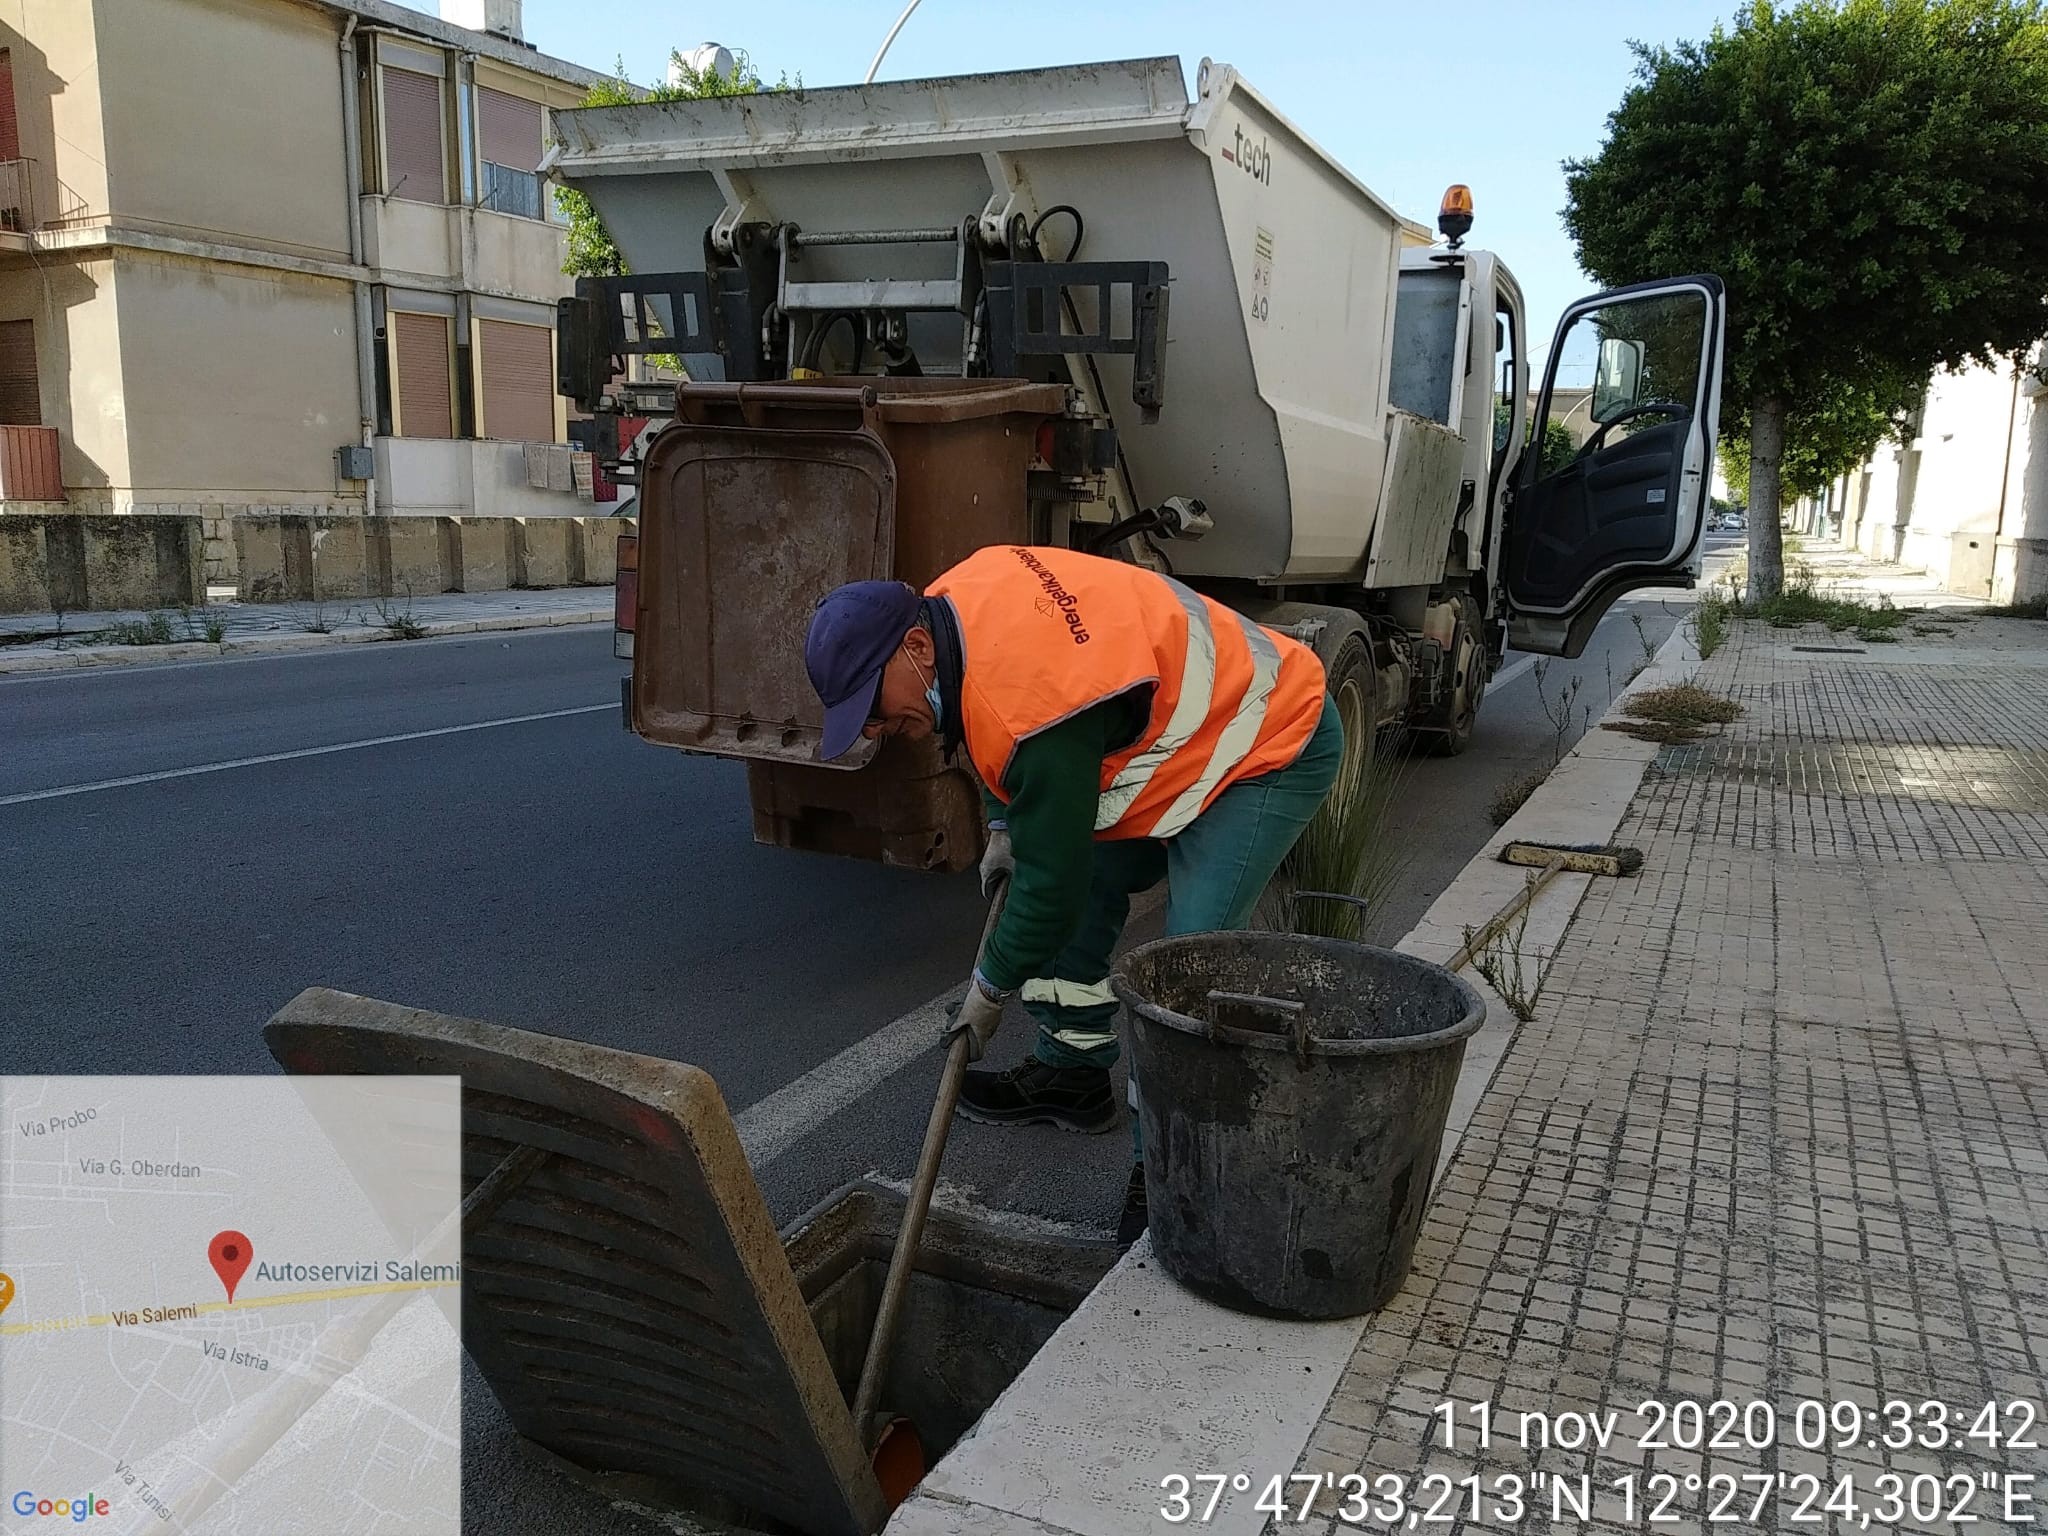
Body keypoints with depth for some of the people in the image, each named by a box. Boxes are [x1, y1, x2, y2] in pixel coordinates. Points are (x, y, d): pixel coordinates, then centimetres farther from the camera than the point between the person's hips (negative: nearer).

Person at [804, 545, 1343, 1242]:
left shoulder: (1034, 698, -36)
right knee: (1088, 881, 13)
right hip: (1189, 732, 10)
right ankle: (1073, 1069, 27)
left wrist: (991, 987, -11)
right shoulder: (955, 601, -8)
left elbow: (1051, 881, -27)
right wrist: (1004, 829, 9)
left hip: (1273, 745, -10)